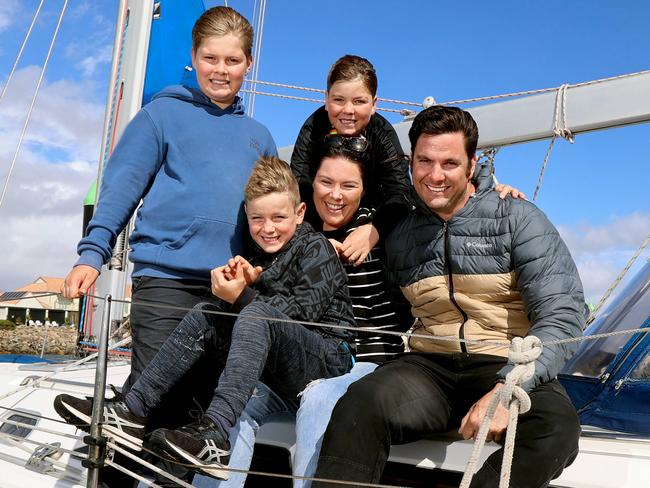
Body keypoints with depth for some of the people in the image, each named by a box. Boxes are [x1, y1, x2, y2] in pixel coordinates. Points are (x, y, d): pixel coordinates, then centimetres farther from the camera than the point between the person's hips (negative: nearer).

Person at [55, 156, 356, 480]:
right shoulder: (263, 256, 19)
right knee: (204, 316, -6)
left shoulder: (316, 248, -4)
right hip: (279, 367, 7)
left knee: (257, 315, -33)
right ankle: (132, 409, -15)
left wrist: (242, 297, -22)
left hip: (329, 360, -7)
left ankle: (215, 432, -48)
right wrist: (247, 282, -9)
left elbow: (303, 311, -16)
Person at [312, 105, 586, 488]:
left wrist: (507, 389, -22)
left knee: (555, 428, -34)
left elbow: (562, 313, -9)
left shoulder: (516, 218, 1)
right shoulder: (397, 233, 11)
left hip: (509, 369, -1)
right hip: (429, 367, 2)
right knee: (362, 402, -31)